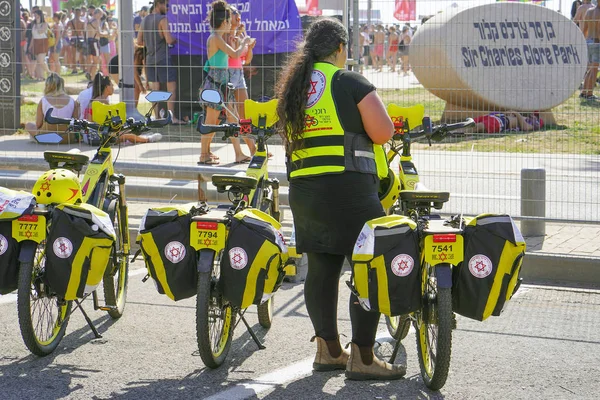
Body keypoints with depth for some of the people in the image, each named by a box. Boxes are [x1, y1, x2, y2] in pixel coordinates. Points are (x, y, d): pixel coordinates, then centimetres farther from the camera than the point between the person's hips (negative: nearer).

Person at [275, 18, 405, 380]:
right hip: (348, 188, -7)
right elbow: (383, 132, -11)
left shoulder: (292, 87, 14)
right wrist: (365, 122, 9)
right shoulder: (351, 83, -7)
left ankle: (328, 350, 19)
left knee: (321, 268, 13)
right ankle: (362, 359, -4)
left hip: (302, 188, 7)